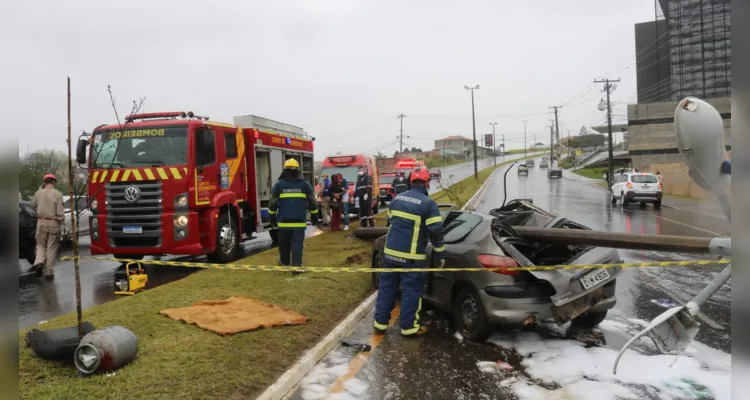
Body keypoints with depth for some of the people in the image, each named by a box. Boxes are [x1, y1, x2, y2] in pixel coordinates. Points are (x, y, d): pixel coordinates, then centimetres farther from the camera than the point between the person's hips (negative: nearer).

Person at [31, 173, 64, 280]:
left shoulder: (38, 193, -1)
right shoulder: (57, 194, -9)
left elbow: (33, 205, 17)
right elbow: (60, 211, -10)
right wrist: (62, 222, 1)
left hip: (41, 222, 2)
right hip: (53, 223, -2)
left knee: (40, 244, 19)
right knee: (51, 248, 5)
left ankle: (39, 262, -7)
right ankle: (48, 272, 7)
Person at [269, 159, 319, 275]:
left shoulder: (279, 184, 1)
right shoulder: (305, 184, 3)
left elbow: (272, 203, 2)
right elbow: (312, 202, 5)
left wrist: (272, 218, 12)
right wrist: (314, 217, 16)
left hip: (283, 221, 1)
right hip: (299, 221, -1)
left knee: (284, 244, 15)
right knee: (297, 244, -1)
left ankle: (284, 263, 33)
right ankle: (296, 267, -5)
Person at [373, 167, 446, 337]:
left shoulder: (397, 198, 8)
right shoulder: (428, 203, -11)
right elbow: (436, 232, -12)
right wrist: (440, 255, -1)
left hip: (390, 252, 6)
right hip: (412, 257, -5)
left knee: (386, 287, 14)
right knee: (411, 291, 6)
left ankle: (380, 323, 22)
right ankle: (408, 327, 14)